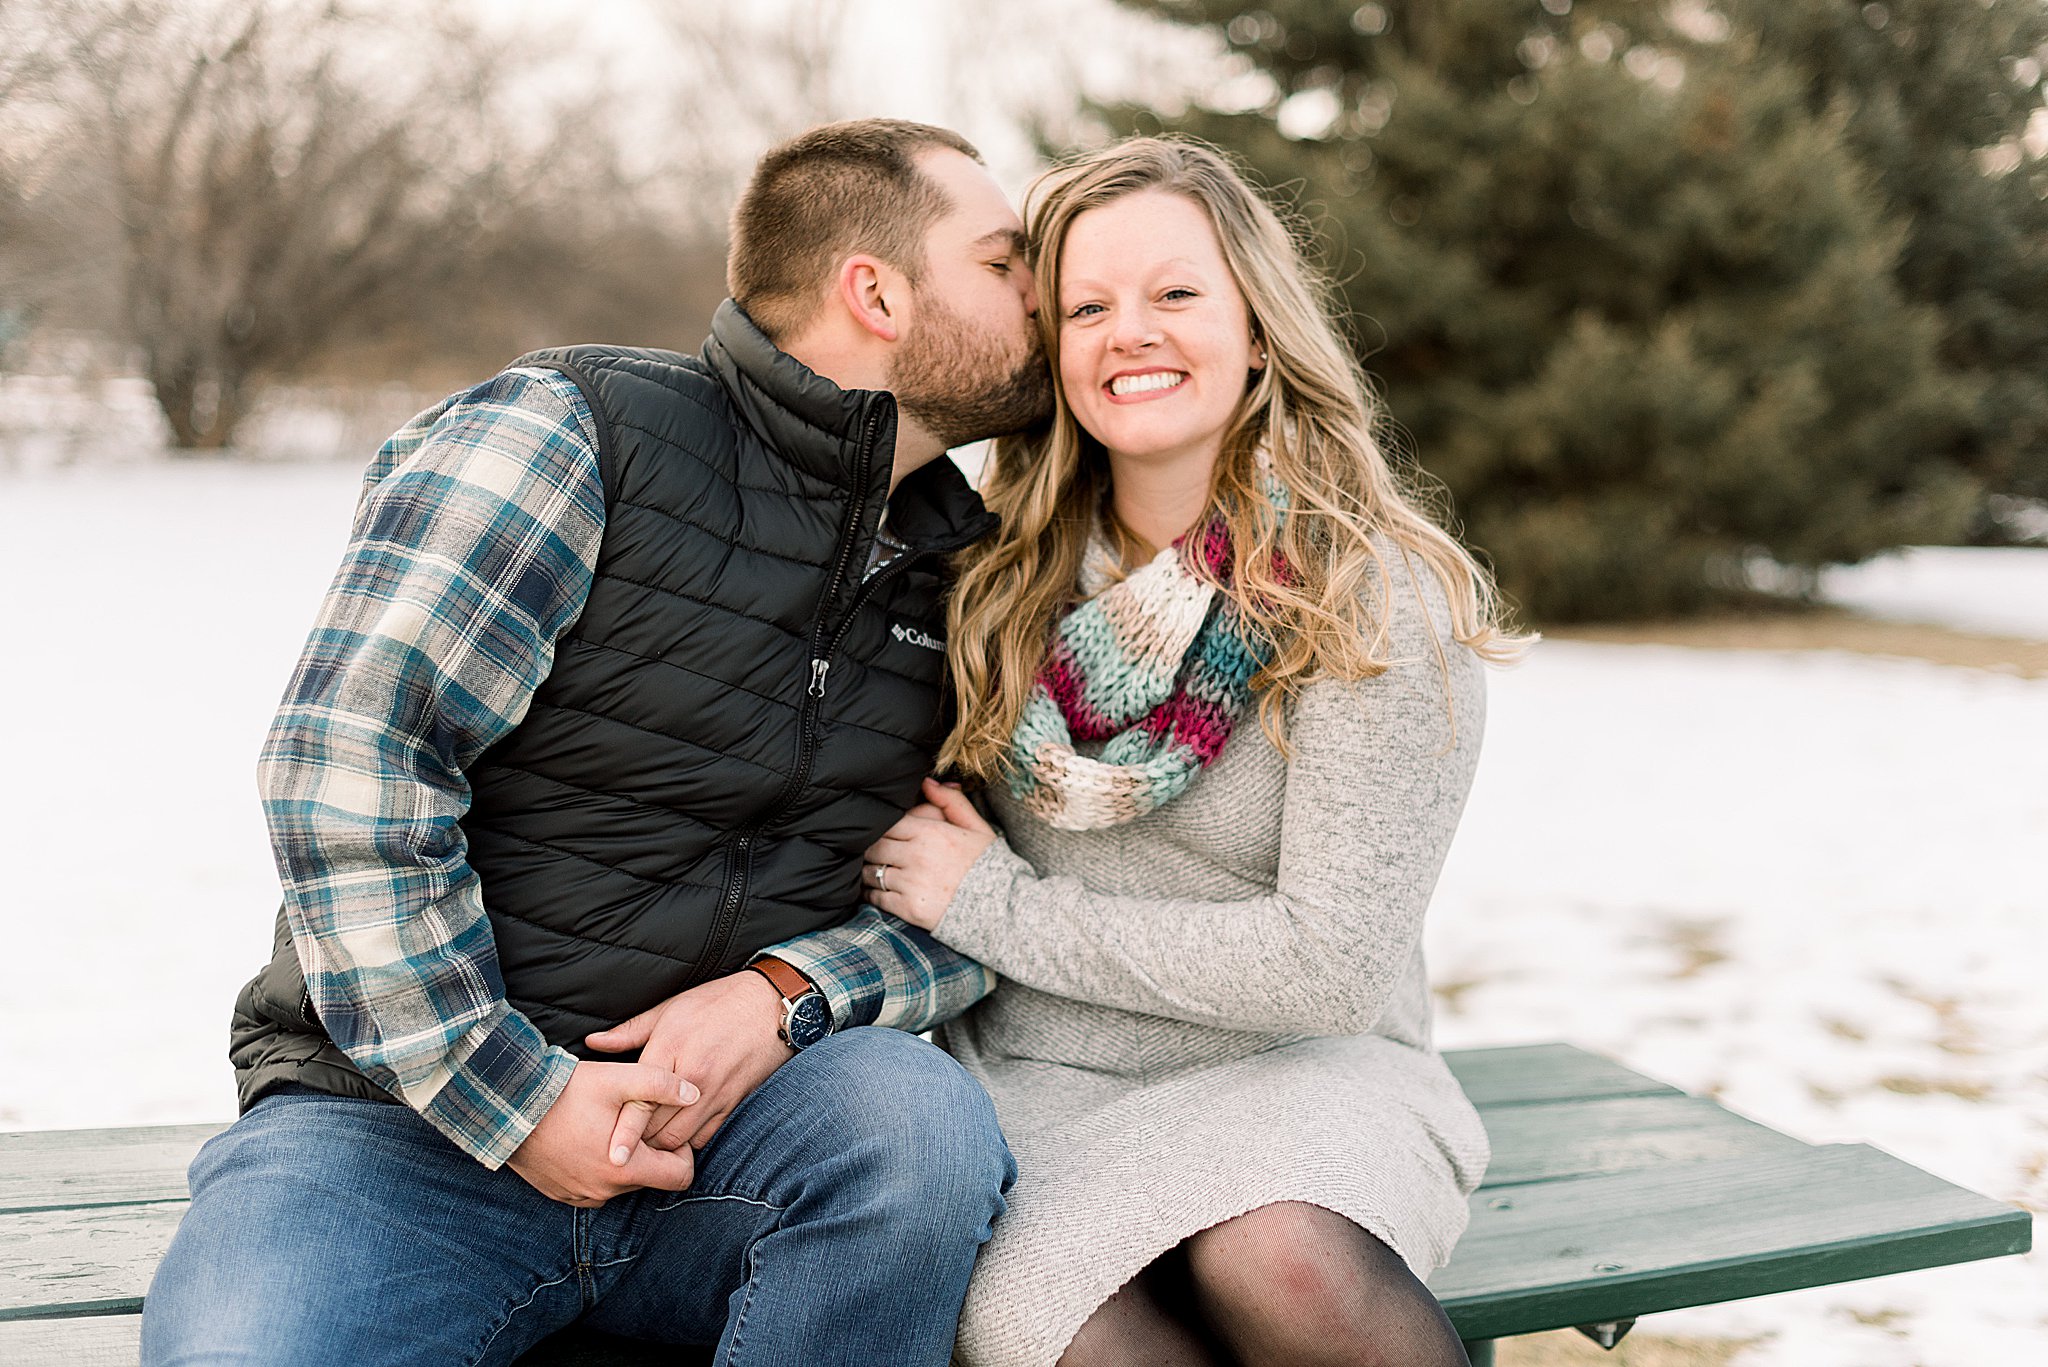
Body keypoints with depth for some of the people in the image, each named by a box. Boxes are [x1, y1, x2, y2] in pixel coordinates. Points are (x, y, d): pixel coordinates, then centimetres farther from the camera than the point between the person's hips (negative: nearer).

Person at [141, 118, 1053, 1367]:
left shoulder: (959, 568, 10)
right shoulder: (577, 431, -7)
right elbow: (349, 761, -14)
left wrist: (785, 991, -11)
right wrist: (511, 1098, -17)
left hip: (731, 1123, 5)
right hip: (414, 1113, -4)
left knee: (924, 1116, -28)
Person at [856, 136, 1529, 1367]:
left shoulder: (1383, 597, -9)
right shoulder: (1005, 573, 4)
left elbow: (1330, 965, -14)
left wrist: (999, 908, -11)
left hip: (1293, 1076, -1)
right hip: (1032, 1079, 2)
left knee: (1277, 1258, -35)